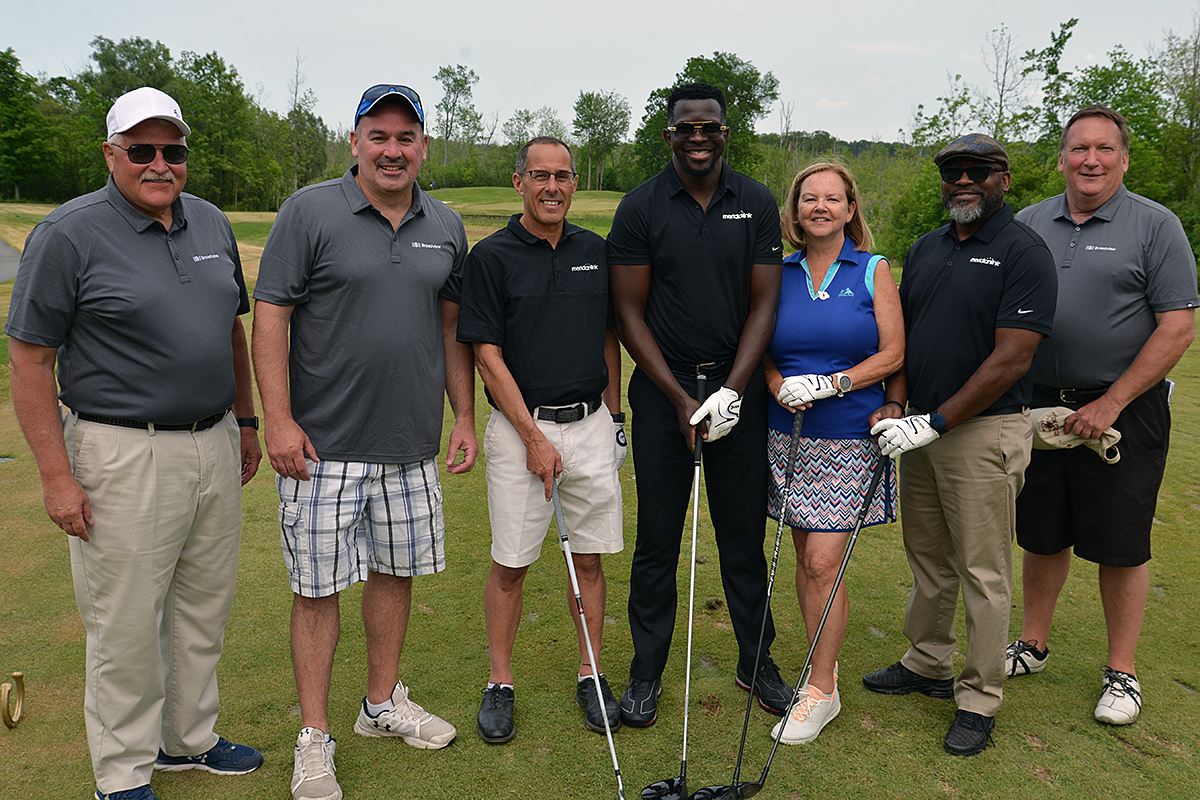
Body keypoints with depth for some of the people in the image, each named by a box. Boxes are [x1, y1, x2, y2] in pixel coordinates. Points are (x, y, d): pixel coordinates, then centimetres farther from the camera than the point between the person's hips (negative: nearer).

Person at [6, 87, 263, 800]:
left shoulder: (211, 223, 10)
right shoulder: (69, 233, -9)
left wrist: (246, 422, 17)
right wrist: (57, 475, -13)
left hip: (214, 447, 6)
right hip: (125, 459, -6)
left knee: (205, 607, 17)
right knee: (126, 624, 5)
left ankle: (189, 739, 36)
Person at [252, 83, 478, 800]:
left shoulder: (447, 227, 9)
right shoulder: (309, 211, -5)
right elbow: (270, 316, -8)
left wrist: (466, 418, 10)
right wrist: (279, 420, -14)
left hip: (412, 444, 5)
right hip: (323, 444, -4)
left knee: (396, 571, 15)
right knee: (319, 586, 3)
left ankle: (384, 702, 34)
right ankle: (315, 737, 18)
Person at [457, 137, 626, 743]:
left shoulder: (594, 251, 8)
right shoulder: (491, 256, -5)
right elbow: (487, 356, -9)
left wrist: (614, 415, 11)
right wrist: (534, 437, -12)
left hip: (590, 424, 4)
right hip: (520, 426, -3)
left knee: (589, 556, 10)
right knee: (510, 562, 3)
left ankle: (590, 676, 23)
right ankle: (500, 684, 19)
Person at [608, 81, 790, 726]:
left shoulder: (757, 204, 4)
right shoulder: (641, 207, -2)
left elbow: (763, 304, 1)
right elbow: (629, 313, -3)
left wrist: (732, 390, -11)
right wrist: (681, 398, -10)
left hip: (738, 389, 2)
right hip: (662, 390, -1)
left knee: (744, 533, 10)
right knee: (657, 539, 4)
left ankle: (756, 661, 27)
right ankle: (646, 672, 19)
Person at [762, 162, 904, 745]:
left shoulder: (874, 271, 2)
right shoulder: (779, 274, 8)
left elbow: (893, 354, -3)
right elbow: (761, 351, 10)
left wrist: (829, 384, -14)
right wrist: (781, 387, -10)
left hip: (849, 437, -3)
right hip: (788, 435, 3)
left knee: (822, 562, -7)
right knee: (805, 558, 9)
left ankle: (821, 691, 6)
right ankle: (825, 665, 26)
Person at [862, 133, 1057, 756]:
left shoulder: (1023, 252, -10)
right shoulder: (924, 249, 12)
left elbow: (1011, 359, -17)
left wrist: (935, 422, -19)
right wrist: (895, 404, -3)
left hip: (984, 431, -7)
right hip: (921, 429, 7)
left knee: (983, 572, 2)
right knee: (928, 558, 18)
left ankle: (980, 700, 16)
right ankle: (927, 665, 35)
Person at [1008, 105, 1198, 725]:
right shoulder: (1028, 224, 8)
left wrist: (1110, 404, -14)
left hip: (1123, 410, -3)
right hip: (1040, 405, 4)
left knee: (1120, 546, 5)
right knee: (1043, 535, 13)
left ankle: (1122, 672, 21)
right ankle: (1033, 645, 30)